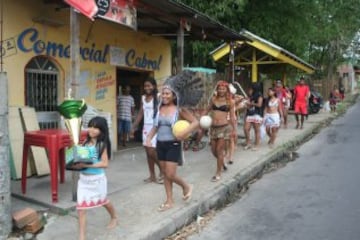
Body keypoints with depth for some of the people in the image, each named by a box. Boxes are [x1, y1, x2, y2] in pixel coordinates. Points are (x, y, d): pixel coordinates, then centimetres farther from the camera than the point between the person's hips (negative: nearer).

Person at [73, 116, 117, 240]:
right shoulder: (86, 142, 2)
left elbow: (105, 163, -20)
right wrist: (77, 163, -11)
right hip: (83, 178, 4)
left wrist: (86, 165, -27)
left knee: (103, 201, 21)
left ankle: (114, 218, 50)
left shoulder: (102, 144, -14)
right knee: (81, 206, -2)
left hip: (97, 178, -4)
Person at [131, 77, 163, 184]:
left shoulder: (158, 97, -8)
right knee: (148, 152, 9)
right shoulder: (143, 98, 10)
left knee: (152, 152, -9)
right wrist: (133, 127, 11)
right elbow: (140, 114, 14)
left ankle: (162, 170, 16)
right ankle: (152, 176, 20)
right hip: (146, 127, 6)